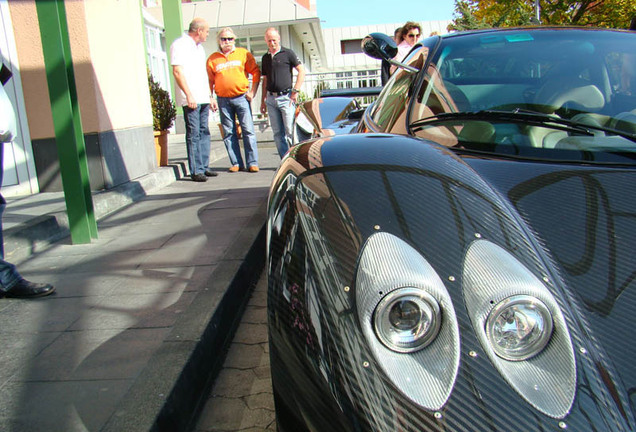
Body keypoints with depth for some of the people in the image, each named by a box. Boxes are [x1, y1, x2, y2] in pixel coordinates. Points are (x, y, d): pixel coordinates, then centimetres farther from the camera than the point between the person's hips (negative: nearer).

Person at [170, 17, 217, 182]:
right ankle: (195, 171, -5)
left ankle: (204, 167, 14)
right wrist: (189, 95, -19)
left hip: (203, 99, 8)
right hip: (191, 99, -8)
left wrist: (209, 96, 21)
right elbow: (177, 72, -13)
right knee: (193, 134, -7)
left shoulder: (199, 47, 22)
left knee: (204, 133, 8)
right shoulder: (179, 45, -5)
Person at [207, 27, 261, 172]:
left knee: (248, 130, -5)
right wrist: (211, 98, 1)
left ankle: (252, 163, -1)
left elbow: (256, 72, 6)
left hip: (241, 97, -2)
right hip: (223, 100, 2)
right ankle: (236, 163, 8)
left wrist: (252, 92, -1)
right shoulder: (212, 59, 10)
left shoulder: (243, 53, 7)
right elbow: (209, 80, 10)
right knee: (229, 133, 2)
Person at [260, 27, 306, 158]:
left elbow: (302, 71, -2)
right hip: (270, 98, 5)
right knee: (277, 133, 4)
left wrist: (295, 91, -9)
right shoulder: (265, 58, 16)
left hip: (286, 97, -5)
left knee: (290, 131, -10)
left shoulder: (288, 53, 0)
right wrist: (263, 100, 17)